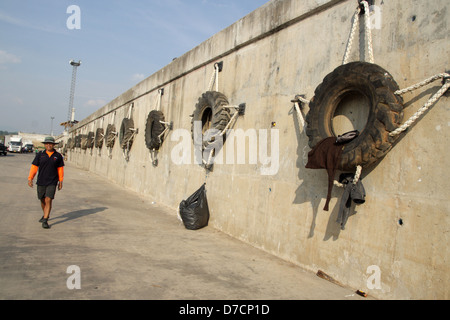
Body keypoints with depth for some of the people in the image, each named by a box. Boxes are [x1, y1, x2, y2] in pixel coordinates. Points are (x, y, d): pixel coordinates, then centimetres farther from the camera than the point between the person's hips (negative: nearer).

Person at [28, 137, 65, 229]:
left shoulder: (58, 156, 2)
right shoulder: (40, 155, 2)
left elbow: (60, 169, 8)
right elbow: (34, 167, 2)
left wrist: (60, 181, 8)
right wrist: (30, 178, -5)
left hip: (52, 183, -2)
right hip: (41, 182, 2)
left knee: (48, 200, -12)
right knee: (43, 200, 14)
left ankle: (45, 221, -8)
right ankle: (46, 214, 38)